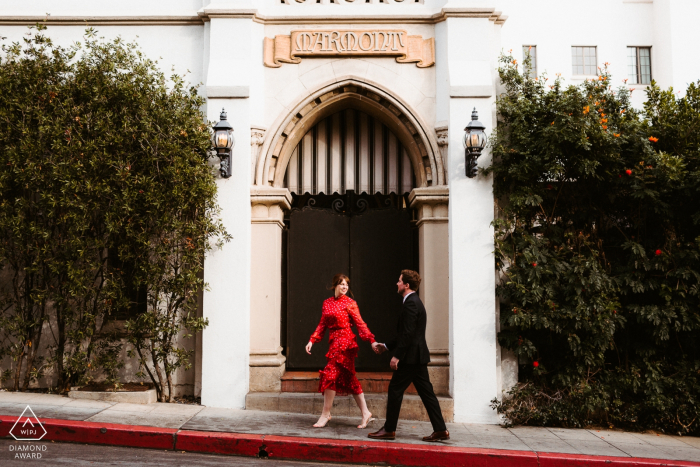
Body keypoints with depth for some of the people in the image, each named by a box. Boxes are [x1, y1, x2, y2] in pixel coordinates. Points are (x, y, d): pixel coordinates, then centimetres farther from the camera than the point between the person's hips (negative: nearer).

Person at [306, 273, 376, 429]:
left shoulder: (350, 303, -5)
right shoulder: (327, 303, 12)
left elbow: (360, 323, -8)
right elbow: (322, 324, 15)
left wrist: (372, 341, -15)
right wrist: (312, 340, 7)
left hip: (344, 342, -7)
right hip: (333, 342, 7)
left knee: (330, 375, -8)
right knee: (349, 379, 9)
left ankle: (326, 414, 4)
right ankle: (365, 413, 16)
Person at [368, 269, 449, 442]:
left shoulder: (410, 303, -14)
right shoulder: (415, 302, 18)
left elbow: (408, 333, -21)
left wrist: (397, 356, -20)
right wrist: (386, 346, 21)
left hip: (411, 357, -10)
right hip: (419, 356, 10)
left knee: (395, 390, -1)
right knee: (426, 392, 10)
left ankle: (389, 429, 6)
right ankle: (440, 430, 12)